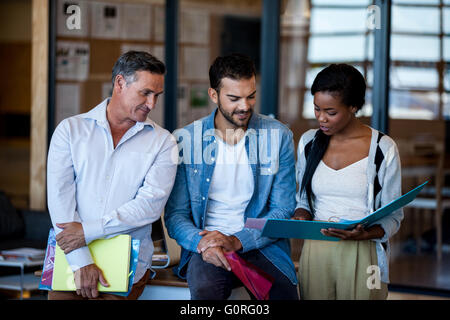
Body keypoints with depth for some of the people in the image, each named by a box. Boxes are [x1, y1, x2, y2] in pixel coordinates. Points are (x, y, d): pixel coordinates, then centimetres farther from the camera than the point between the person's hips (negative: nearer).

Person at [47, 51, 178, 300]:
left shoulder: (162, 142, 6)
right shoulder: (71, 129, 6)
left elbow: (151, 204, -6)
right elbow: (59, 196, -3)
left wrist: (88, 231, -14)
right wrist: (81, 261, -13)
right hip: (72, 259, 0)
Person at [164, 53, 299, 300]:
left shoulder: (279, 136, 4)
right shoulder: (185, 140, 3)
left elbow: (283, 211, 1)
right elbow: (175, 215, 4)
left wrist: (236, 241, -14)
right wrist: (201, 243, -18)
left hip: (260, 244, 2)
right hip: (207, 247, -1)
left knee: (283, 292, -27)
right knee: (204, 290, -34)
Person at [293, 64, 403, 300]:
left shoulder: (383, 149, -5)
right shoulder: (308, 142, 7)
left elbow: (392, 217, -2)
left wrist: (363, 234, -21)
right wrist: (300, 218, -5)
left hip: (363, 254, -3)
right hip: (315, 251, 3)